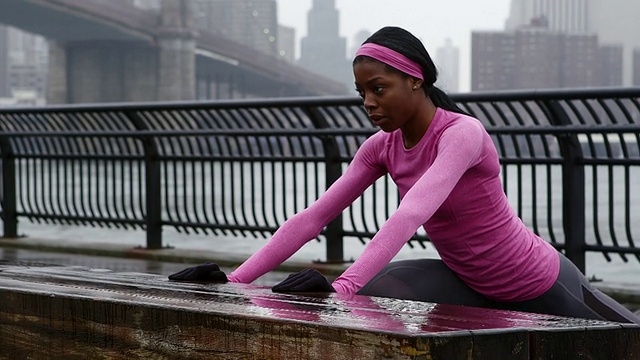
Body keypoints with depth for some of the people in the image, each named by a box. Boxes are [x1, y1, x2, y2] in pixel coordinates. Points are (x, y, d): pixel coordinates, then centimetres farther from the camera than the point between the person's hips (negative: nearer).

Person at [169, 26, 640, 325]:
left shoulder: (462, 134, -30)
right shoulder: (382, 147, -9)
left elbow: (412, 214, -44)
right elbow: (312, 218, -11)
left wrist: (342, 287, -55)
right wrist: (235, 279, -20)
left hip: (539, 284, -6)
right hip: (474, 286, 6)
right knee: (376, 292, -13)